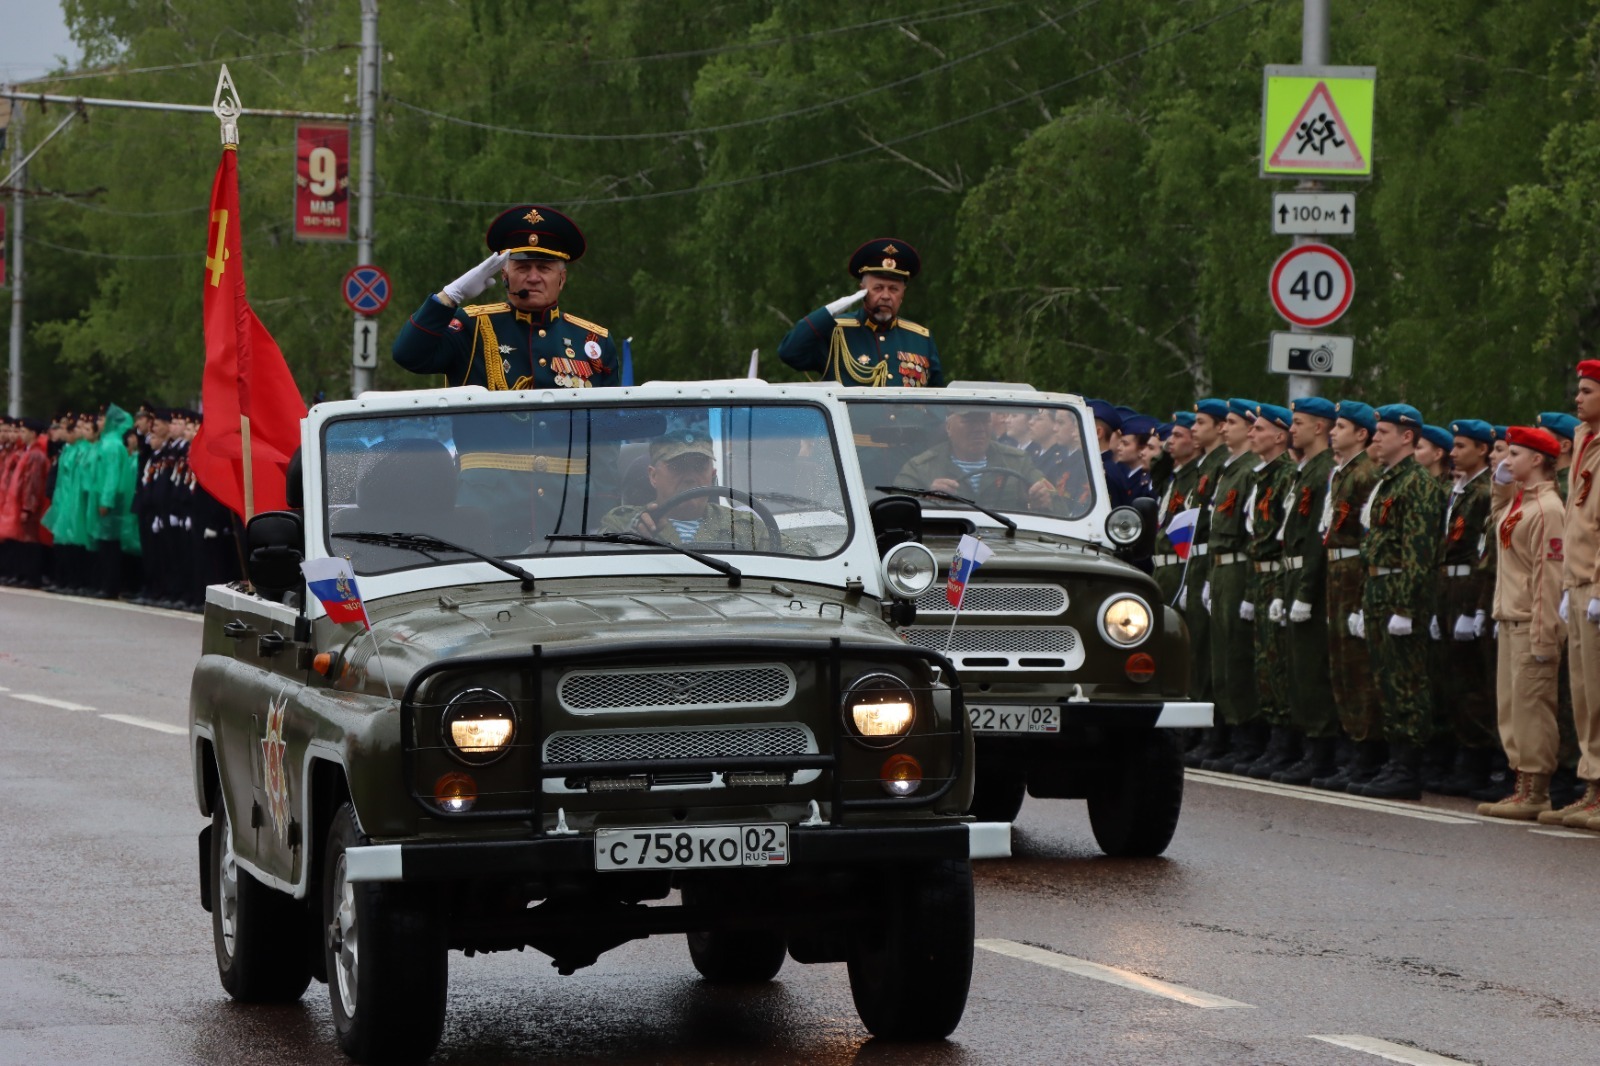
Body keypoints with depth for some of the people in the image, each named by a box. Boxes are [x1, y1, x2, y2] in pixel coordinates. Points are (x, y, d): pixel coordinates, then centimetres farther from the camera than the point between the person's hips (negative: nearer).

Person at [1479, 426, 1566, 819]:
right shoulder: (1516, 500, 12)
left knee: (1531, 707, -7)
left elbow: (1548, 576, -19)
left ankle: (1536, 794, -4)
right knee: (1511, 706, 12)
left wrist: (1543, 636, -21)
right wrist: (1500, 485, 18)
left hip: (1531, 623, -10)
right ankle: (1523, 787, 17)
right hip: (1510, 620, 10)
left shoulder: (1546, 509, -15)